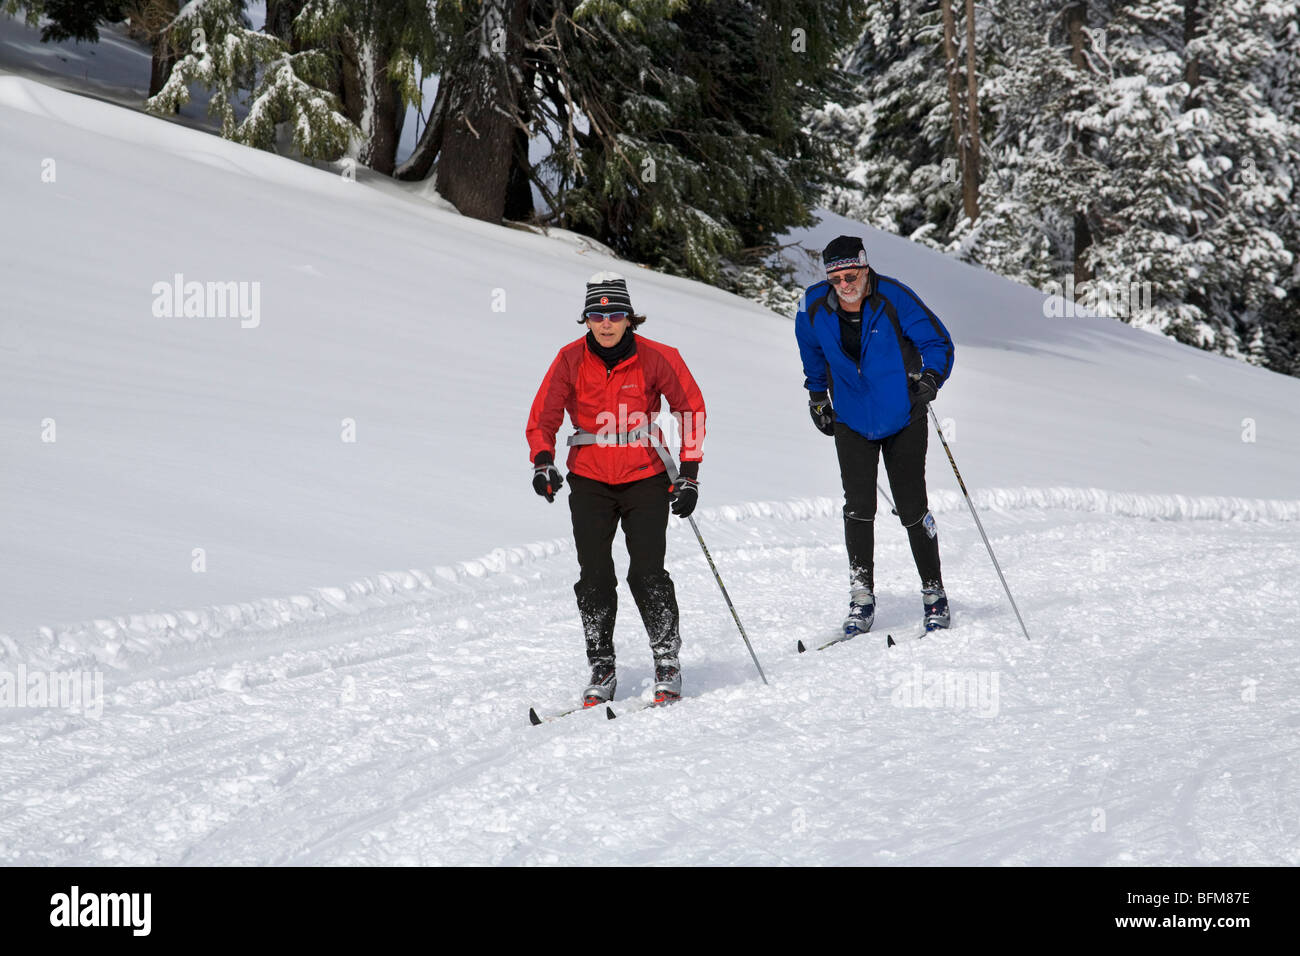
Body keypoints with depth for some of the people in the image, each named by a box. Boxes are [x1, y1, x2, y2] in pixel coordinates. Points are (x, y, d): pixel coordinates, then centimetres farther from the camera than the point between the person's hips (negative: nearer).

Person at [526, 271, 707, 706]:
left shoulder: (655, 358, -9)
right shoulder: (570, 360, -6)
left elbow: (691, 409, 1)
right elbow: (543, 418, -1)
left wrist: (689, 476, -3)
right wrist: (543, 463, -20)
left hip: (645, 479, -2)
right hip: (590, 482, 2)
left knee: (647, 575, -11)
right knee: (595, 579, -4)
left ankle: (668, 666, 3)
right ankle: (601, 672, 7)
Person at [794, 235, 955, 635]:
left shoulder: (894, 300, -19)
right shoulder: (815, 307, -8)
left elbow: (938, 342, -10)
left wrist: (930, 378, -28)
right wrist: (817, 396, 19)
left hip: (903, 419, -2)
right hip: (851, 421, 2)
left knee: (912, 509, -1)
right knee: (858, 508, -6)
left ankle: (934, 593, 12)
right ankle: (861, 599, 1)